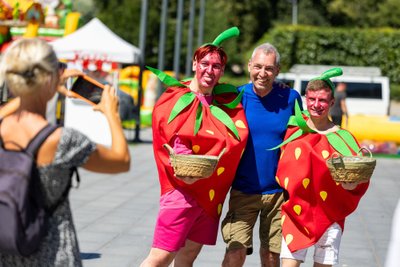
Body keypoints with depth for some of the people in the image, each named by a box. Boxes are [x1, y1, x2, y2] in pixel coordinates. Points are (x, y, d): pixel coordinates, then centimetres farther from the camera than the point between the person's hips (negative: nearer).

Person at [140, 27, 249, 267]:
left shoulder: (229, 102, 12)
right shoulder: (175, 100, -3)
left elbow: (240, 134, 6)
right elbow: (167, 146, -9)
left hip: (211, 191, 5)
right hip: (182, 189, -5)